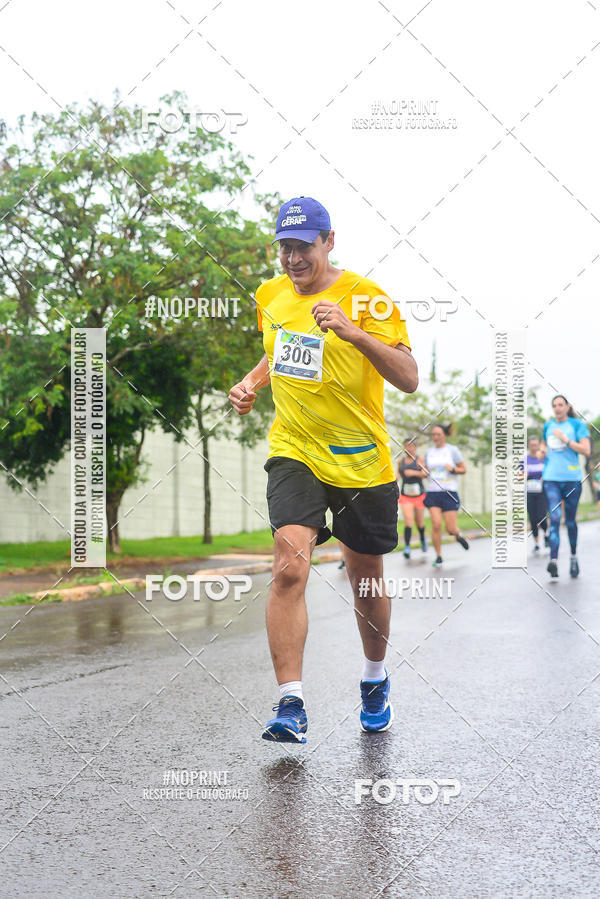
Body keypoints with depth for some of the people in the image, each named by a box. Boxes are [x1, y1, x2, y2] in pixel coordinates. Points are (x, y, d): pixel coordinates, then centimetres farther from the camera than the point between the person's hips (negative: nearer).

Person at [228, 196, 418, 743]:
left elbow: (409, 379, -20)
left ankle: (375, 678, 38)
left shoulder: (366, 298, -11)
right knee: (290, 564, -20)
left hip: (362, 462, -2)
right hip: (294, 452, 2)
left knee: (366, 582, 11)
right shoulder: (271, 297, 6)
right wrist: (251, 383, 6)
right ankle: (291, 704, -17)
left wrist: (355, 333, -32)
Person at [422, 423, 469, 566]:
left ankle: (458, 534, 32)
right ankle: (438, 556, -2)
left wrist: (453, 469, -16)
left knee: (451, 529, -5)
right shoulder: (428, 452, 10)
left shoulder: (452, 450, 0)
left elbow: (463, 469, 3)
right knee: (436, 524, -13)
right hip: (433, 492, 2)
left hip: (449, 492, -2)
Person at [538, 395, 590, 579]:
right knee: (554, 518, -13)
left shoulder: (577, 424, 1)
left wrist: (565, 440, -15)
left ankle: (574, 557, 28)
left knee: (570, 520, 8)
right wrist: (541, 452, 7)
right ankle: (554, 561, -23)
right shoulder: (548, 425, 12)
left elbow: (586, 450, -9)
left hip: (572, 478, -2)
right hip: (551, 478, 2)